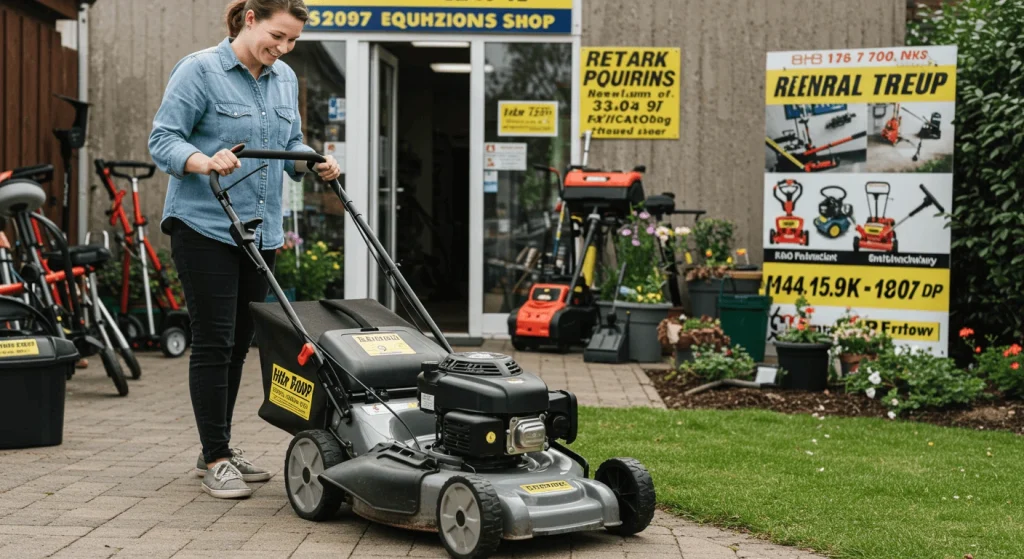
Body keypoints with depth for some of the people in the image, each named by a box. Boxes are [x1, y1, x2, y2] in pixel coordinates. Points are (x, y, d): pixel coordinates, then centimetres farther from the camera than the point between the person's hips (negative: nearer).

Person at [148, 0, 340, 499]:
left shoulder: (285, 80, 11)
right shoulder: (199, 70, -8)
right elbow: (163, 139, -12)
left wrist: (315, 163, -3)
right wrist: (206, 162, -30)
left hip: (262, 230, 7)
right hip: (205, 227, -6)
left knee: (239, 342, 12)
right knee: (214, 341, -5)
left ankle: (219, 448, 23)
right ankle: (214, 459, 4)